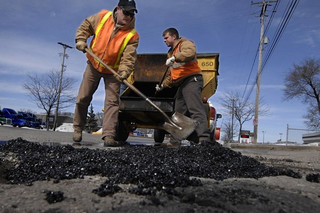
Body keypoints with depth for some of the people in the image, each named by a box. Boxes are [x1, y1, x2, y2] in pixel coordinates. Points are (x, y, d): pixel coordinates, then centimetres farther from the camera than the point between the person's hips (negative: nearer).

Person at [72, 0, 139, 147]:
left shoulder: (132, 35, -16)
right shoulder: (102, 17, -9)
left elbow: (128, 57, -23)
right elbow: (86, 25, 7)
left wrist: (123, 72, -39)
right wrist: (81, 39, -9)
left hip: (113, 71, -1)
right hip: (93, 65, 2)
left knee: (112, 102, -10)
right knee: (82, 99, 4)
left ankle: (109, 136, -9)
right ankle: (77, 129, 24)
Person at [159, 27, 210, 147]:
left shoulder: (185, 43, 4)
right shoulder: (171, 52, 31)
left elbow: (190, 53, -24)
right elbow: (171, 74, 37)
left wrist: (174, 58, -28)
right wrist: (163, 85, 31)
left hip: (192, 80, -9)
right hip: (181, 85, 9)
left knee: (195, 109, -22)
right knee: (179, 112, 7)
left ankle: (204, 138, -29)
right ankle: (175, 141, 11)